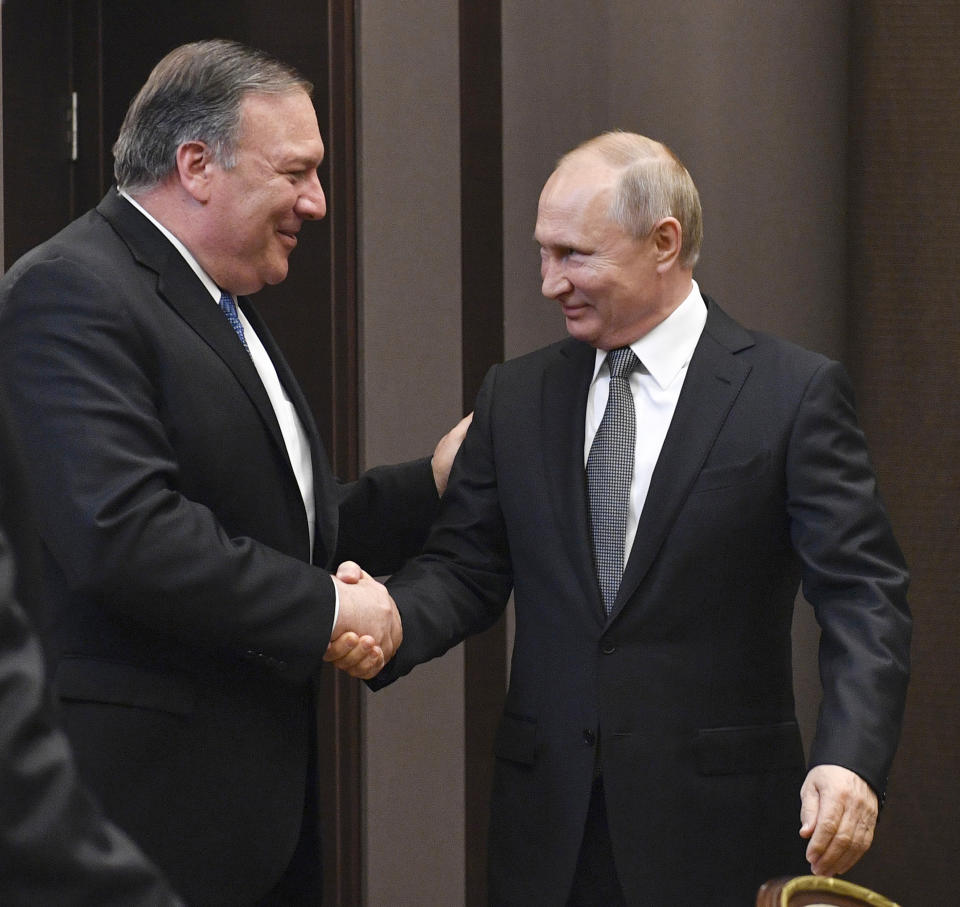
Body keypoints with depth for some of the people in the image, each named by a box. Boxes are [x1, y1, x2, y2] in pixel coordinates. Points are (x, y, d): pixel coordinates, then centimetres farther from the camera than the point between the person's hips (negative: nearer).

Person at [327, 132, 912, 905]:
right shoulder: (516, 397, 11)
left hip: (717, 825, -3)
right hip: (552, 829, 4)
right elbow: (466, 567, 9)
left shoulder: (795, 393, -3)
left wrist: (850, 758, -23)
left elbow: (862, 594, -8)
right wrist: (390, 620, -14)